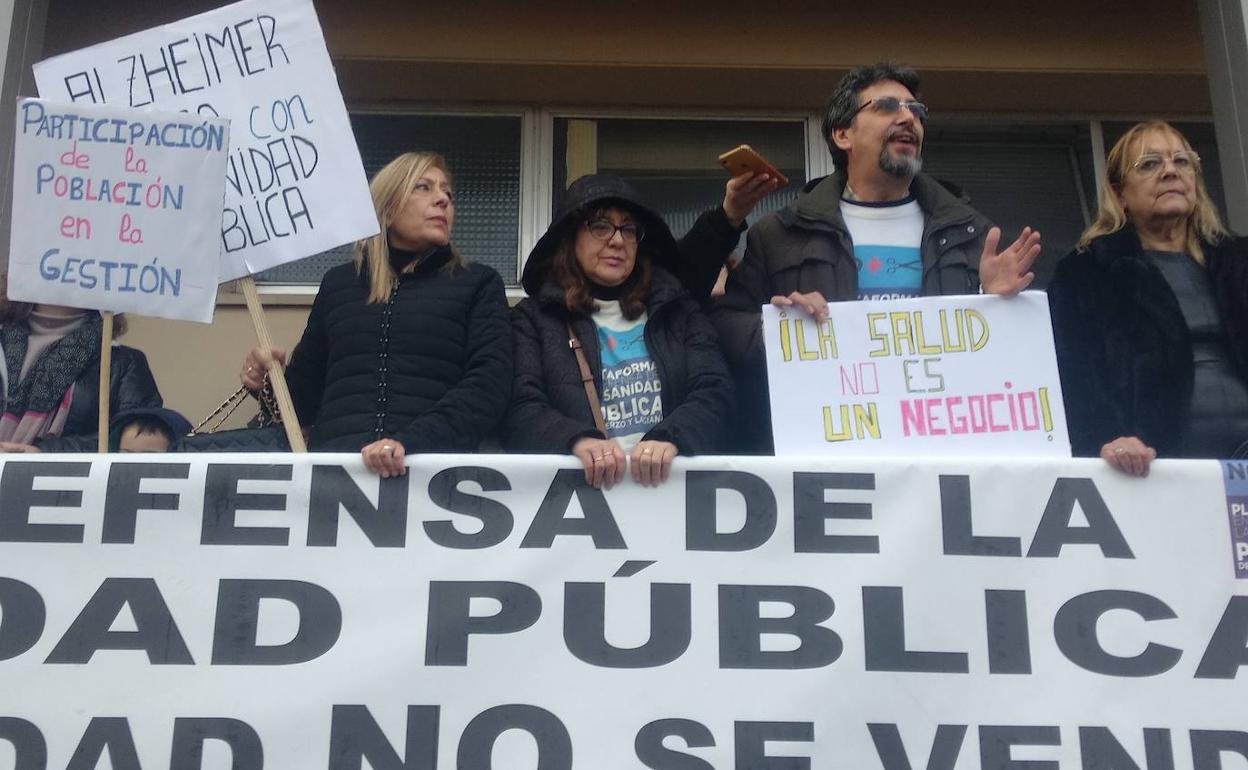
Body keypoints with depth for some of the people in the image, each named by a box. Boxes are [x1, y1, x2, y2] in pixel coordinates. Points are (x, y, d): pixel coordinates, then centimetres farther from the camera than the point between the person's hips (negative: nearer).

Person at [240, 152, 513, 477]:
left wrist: (410, 442, -17)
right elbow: (307, 393, 28)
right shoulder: (339, 283, 21)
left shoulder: (478, 284, 14)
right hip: (336, 460, 3)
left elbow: (489, 384, -2)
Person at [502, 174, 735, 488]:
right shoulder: (534, 317, 11)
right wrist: (578, 440, -21)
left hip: (675, 476, 1)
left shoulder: (676, 308, 15)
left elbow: (714, 392, 3)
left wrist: (669, 438, -17)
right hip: (581, 478, -1)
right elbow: (519, 411, -2)